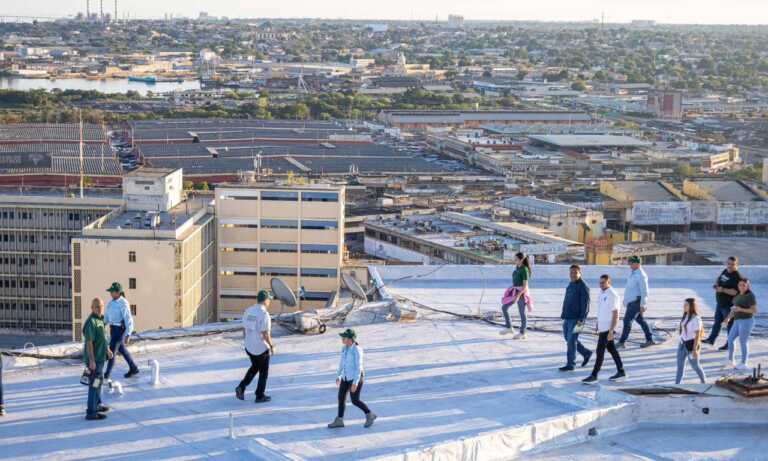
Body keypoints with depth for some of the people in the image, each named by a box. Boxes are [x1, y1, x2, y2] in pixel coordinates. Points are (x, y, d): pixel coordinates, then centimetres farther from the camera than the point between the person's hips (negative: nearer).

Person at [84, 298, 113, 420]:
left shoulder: (100, 320, 9)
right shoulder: (91, 322, -21)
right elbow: (89, 342, -25)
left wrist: (107, 349, 32)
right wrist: (91, 360, -27)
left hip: (100, 357, 10)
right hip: (94, 358, -10)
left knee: (98, 381, 22)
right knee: (94, 383, -8)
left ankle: (97, 404, 38)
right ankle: (91, 412, -7)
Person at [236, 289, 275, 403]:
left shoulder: (248, 311, 1)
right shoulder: (264, 314, -21)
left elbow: (244, 330, 8)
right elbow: (265, 334, -22)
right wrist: (272, 346, -9)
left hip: (249, 347, 7)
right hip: (262, 348, -7)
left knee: (254, 367, 25)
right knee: (263, 372, 10)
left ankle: (241, 387, 11)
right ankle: (260, 396, 18)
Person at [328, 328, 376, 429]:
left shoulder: (357, 350, -20)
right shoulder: (344, 348, 4)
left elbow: (359, 367, -21)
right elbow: (342, 362, 14)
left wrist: (355, 383, -24)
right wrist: (338, 376, 18)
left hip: (356, 377, -8)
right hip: (347, 376, 8)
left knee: (355, 401, -2)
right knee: (341, 397, 6)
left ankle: (370, 415, 17)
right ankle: (339, 421, 14)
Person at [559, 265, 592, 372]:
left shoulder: (583, 287, -12)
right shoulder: (570, 285, 14)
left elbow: (585, 305, -16)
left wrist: (581, 319, -20)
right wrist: (564, 315, 20)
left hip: (576, 319, -9)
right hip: (567, 318, 9)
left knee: (571, 341, -6)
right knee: (568, 338, 14)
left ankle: (570, 364, 1)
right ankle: (586, 353, 29)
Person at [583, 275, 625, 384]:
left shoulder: (613, 296, -20)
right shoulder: (603, 293, 8)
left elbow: (616, 315, -20)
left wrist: (611, 332, -23)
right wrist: (597, 325, 20)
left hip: (608, 328, -9)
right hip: (602, 327, 9)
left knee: (600, 351, -7)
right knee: (612, 349, 15)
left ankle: (594, 376, -4)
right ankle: (621, 372, 23)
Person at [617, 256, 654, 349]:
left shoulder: (641, 275, -16)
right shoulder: (633, 273, 12)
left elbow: (644, 291, -19)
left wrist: (643, 305, -22)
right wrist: (625, 299, 22)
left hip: (636, 302, -10)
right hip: (631, 301, 10)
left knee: (627, 320, -11)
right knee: (640, 320, 14)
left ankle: (621, 342, -10)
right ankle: (649, 340, 21)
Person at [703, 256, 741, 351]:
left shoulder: (737, 277, -21)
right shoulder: (725, 271, 6)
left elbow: (735, 292, -29)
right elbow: (718, 279, 24)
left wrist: (723, 290, -31)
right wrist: (716, 284, 3)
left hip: (729, 305, -9)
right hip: (720, 303, 9)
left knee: (730, 324, 4)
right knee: (717, 321, 20)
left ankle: (729, 344, 15)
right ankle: (711, 339, 33)